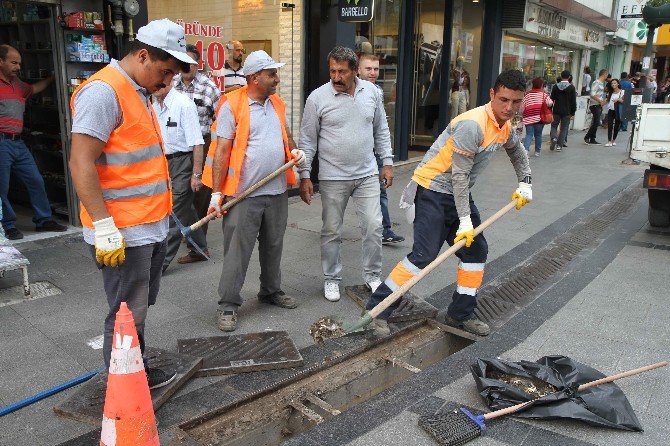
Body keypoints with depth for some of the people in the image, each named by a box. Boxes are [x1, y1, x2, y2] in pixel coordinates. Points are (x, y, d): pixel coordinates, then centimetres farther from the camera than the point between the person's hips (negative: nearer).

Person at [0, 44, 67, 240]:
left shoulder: (18, 84, 19)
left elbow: (34, 88, 37)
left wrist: (52, 78, 39)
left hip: (18, 143, 8)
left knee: (36, 181, 8)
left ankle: (44, 220, 18)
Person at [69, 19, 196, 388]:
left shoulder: (138, 93, 17)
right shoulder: (103, 91, -14)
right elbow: (81, 163, -21)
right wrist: (104, 228, -23)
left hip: (151, 229, 9)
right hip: (123, 234, -9)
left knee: (139, 309, 19)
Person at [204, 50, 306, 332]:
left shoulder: (278, 104, 11)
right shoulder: (232, 106, -9)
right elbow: (221, 151, -12)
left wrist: (295, 152, 1)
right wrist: (216, 194, -15)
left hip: (277, 192, 7)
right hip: (244, 194, -6)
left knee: (273, 247, 18)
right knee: (237, 252, 0)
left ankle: (271, 291, 36)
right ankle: (228, 305, 11)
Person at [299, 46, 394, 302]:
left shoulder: (371, 92, 3)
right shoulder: (318, 97, -7)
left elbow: (381, 130, 13)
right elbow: (307, 140, -4)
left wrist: (387, 162, 9)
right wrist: (304, 176, -7)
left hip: (367, 175, 3)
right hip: (332, 178, -2)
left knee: (373, 227, 4)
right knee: (332, 232, 7)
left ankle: (373, 276, 23)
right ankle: (331, 279, 24)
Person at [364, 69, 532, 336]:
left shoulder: (505, 126, 6)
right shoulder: (472, 125, -23)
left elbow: (517, 152, 31)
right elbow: (459, 176, -23)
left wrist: (525, 183, 23)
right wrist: (465, 220, -20)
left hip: (459, 193, 9)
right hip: (433, 191, -9)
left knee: (476, 250, 10)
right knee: (424, 255, -16)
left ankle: (461, 314, 23)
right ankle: (377, 309, -6)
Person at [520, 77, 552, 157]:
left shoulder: (527, 93, 7)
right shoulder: (543, 93, 1)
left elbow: (522, 106, 9)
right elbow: (549, 103, -12)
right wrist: (552, 102, 10)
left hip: (528, 118, 1)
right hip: (539, 117, -1)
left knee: (529, 134, 0)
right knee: (538, 135, 11)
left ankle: (526, 149, -22)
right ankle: (537, 152, 18)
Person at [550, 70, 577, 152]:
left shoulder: (555, 86, -1)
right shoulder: (571, 87, -6)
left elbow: (552, 99, 3)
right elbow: (574, 101, -5)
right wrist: (573, 113, 3)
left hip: (556, 111, 1)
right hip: (567, 112, -1)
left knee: (554, 126, 13)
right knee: (564, 128, 7)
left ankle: (554, 138, -15)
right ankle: (559, 145, 4)